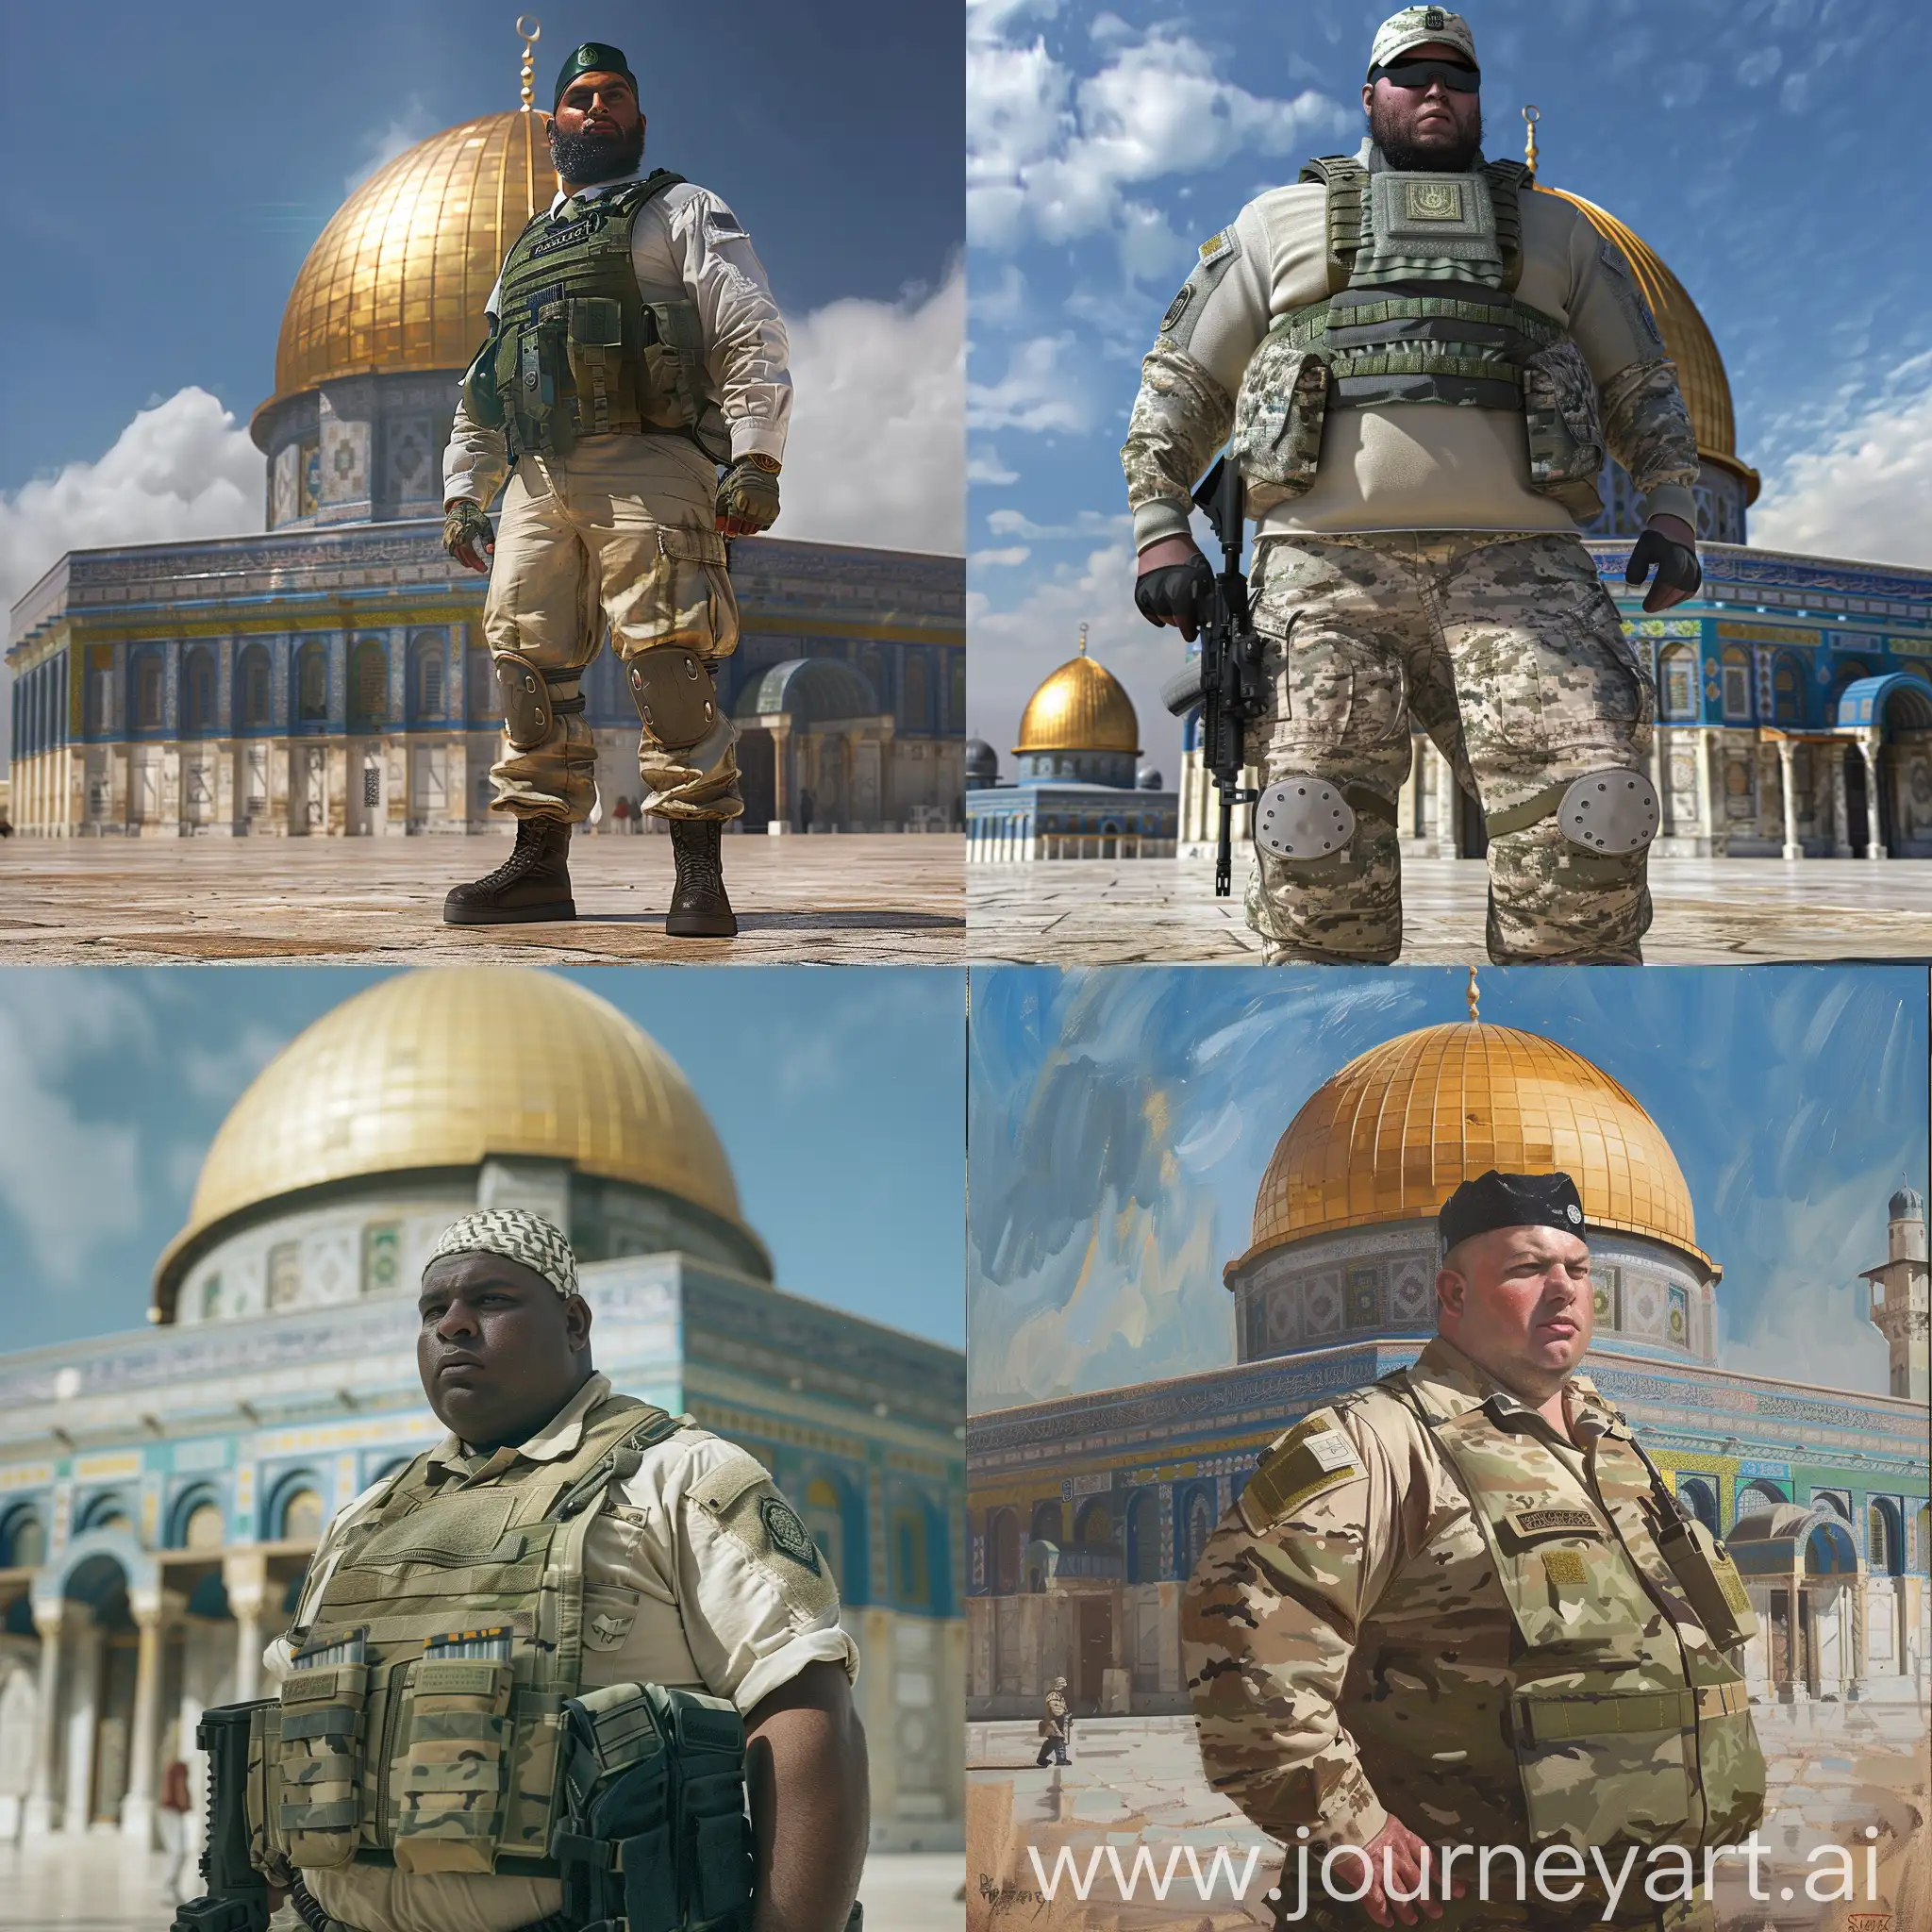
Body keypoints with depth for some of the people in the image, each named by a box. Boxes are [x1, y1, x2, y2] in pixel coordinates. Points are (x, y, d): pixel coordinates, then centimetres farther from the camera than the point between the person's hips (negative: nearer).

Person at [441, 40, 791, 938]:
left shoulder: (680, 211, 12)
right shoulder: (527, 249, 30)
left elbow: (753, 335, 0)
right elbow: (481, 383, 32)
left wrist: (755, 458, -13)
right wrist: (463, 489, 20)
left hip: (646, 462, -6)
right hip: (536, 479, 6)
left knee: (667, 661, -16)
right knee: (529, 663, 0)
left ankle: (699, 872, -17)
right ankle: (539, 864, 5)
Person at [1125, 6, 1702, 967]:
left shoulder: (1557, 230, 26)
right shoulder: (1277, 222, 24)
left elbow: (1642, 383, 26)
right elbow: (1179, 383, 21)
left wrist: (1671, 512, 9)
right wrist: (1160, 529, 7)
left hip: (1517, 563, 1)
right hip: (1328, 564, 0)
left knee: (1586, 819, -19)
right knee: (1315, 848, -14)